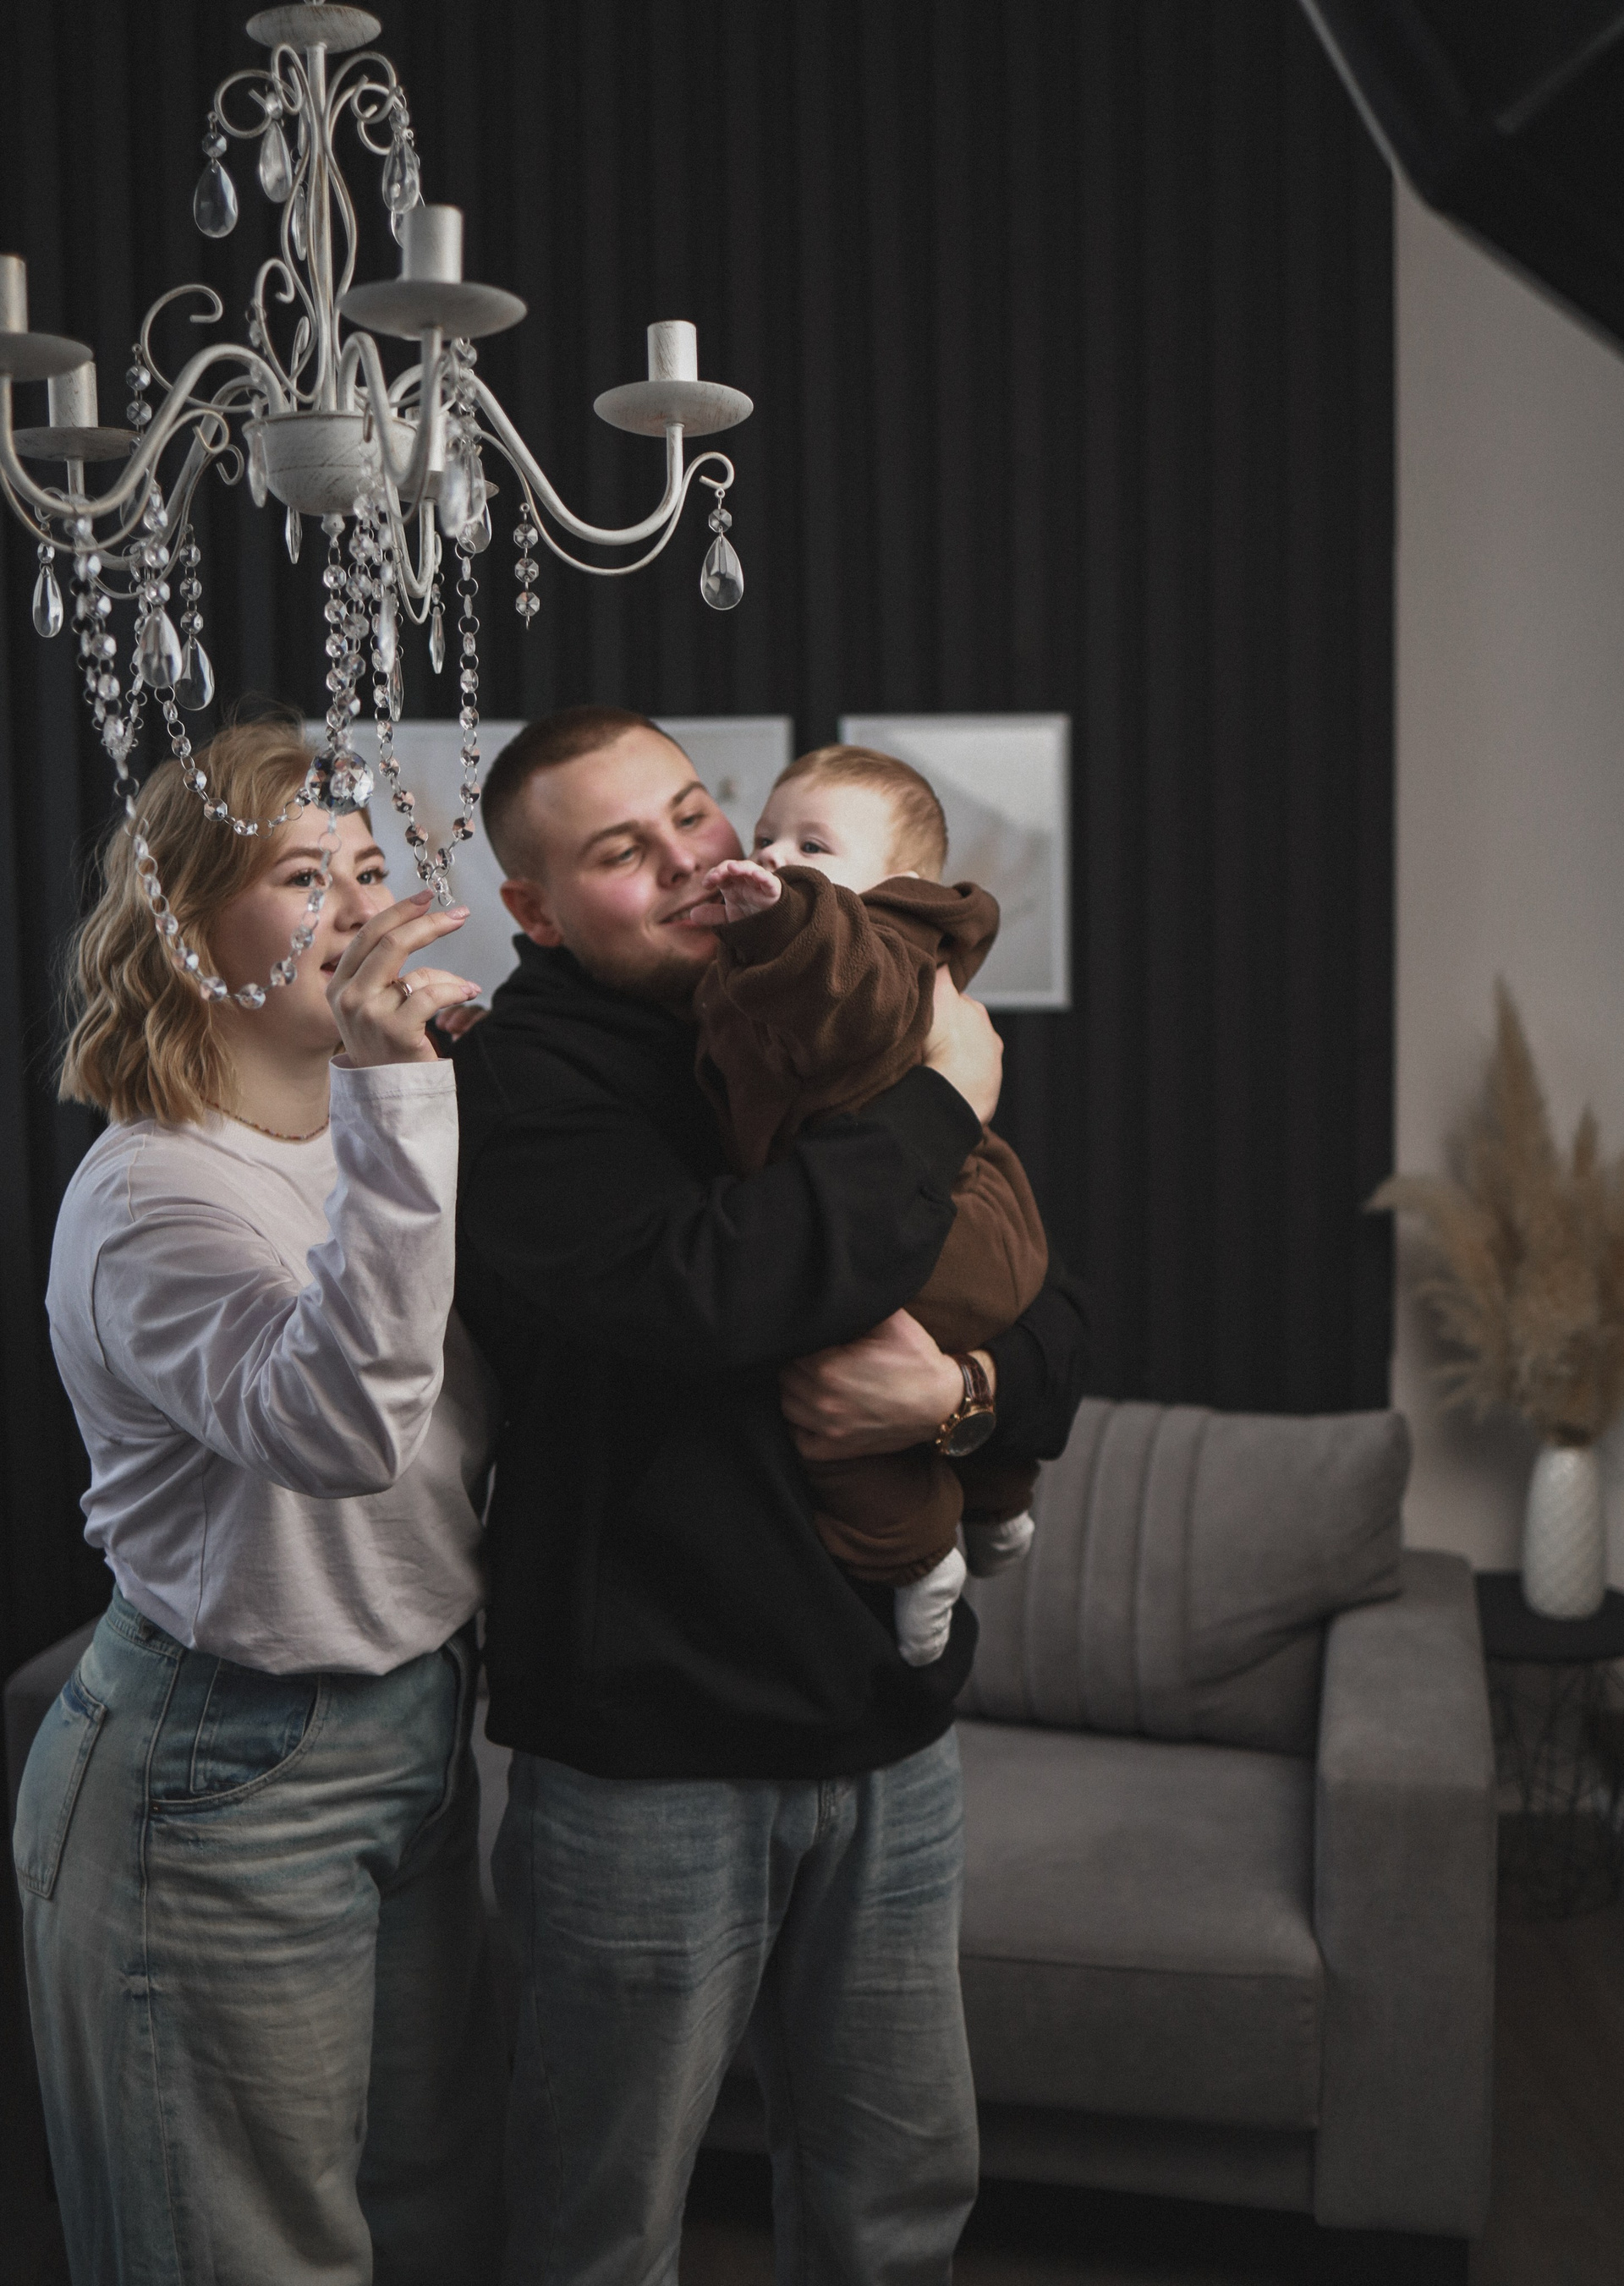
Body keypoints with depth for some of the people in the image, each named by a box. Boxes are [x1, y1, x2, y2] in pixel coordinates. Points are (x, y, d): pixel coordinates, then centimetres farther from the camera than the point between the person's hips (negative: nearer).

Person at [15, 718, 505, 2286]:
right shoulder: (150, 1192, -20)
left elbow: (466, 1429, 7)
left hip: (414, 1729, 8)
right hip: (224, 1785, -7)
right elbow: (337, 1421, -38)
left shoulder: (369, 1142, 5)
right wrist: (394, 1100, -42)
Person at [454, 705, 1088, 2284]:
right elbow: (715, 1287, -31)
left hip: (889, 1734, 6)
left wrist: (963, 1386, -17)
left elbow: (1057, 1329, 7)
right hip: (645, 1753, -5)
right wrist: (948, 1099, -19)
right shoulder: (524, 1076, -12)